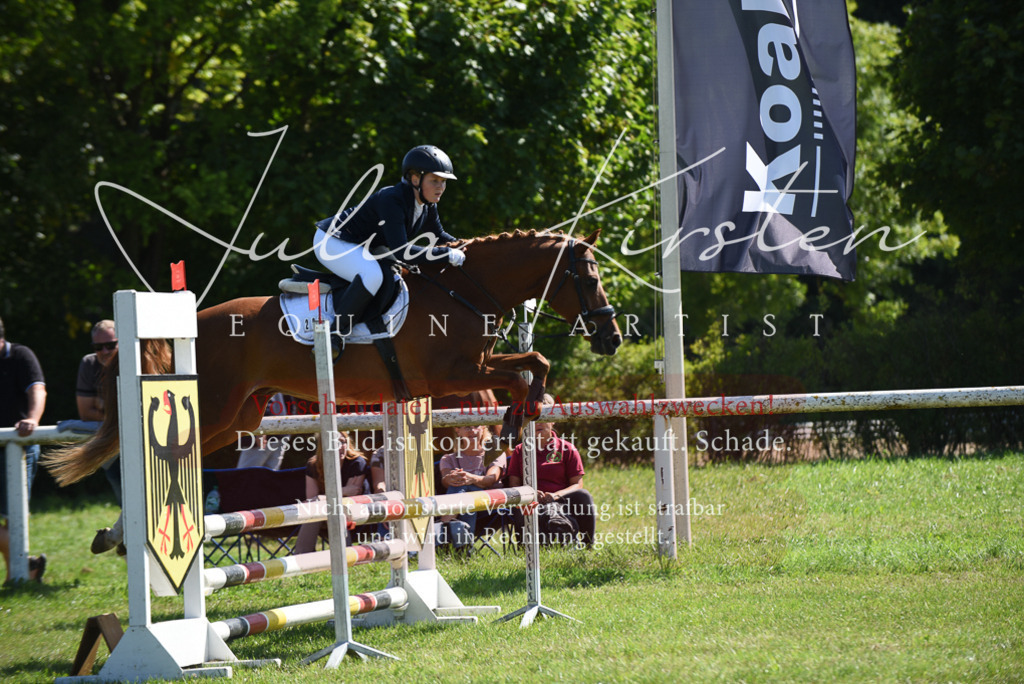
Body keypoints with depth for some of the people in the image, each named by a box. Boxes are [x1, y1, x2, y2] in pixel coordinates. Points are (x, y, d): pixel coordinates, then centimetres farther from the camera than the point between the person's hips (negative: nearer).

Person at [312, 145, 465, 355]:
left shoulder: (427, 205, -2)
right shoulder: (392, 200, -30)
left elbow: (437, 237, 17)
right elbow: (401, 251, -37)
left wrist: (463, 248, -1)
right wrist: (447, 254, -36)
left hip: (363, 248, 10)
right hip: (331, 243, -10)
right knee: (372, 275, -36)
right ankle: (335, 333, -28)